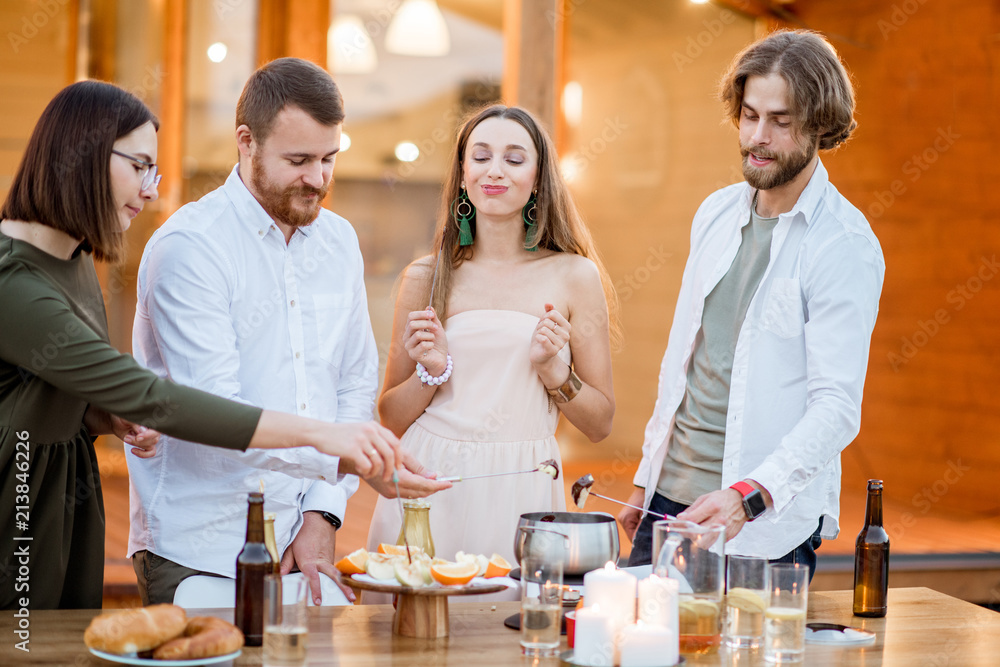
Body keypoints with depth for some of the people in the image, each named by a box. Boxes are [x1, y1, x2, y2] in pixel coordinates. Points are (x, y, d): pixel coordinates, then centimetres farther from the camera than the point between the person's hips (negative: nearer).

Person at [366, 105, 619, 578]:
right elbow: (390, 420, 11)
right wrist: (430, 372, -6)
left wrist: (554, 370, -9)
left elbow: (600, 424, 7)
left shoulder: (574, 275, 4)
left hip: (520, 495, -1)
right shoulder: (425, 278, 7)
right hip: (428, 488, 1)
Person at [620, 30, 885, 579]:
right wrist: (646, 478, 16)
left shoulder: (845, 246, -12)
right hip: (671, 493, 6)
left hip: (767, 522, -6)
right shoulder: (716, 213, 8)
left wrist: (749, 494, -32)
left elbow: (836, 406, -19)